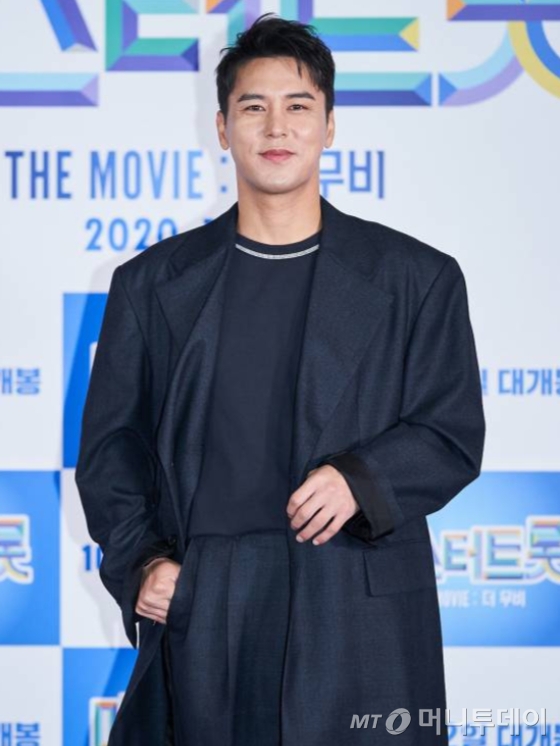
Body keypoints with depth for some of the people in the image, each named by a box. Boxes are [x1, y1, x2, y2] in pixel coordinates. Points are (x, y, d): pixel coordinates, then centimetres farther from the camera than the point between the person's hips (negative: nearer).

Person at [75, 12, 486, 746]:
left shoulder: (418, 279, 7)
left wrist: (363, 479, -14)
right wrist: (137, 560, -4)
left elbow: (453, 436, 5)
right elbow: (110, 441, 11)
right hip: (202, 611, 1)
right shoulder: (153, 284, 10)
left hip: (361, 617, -1)